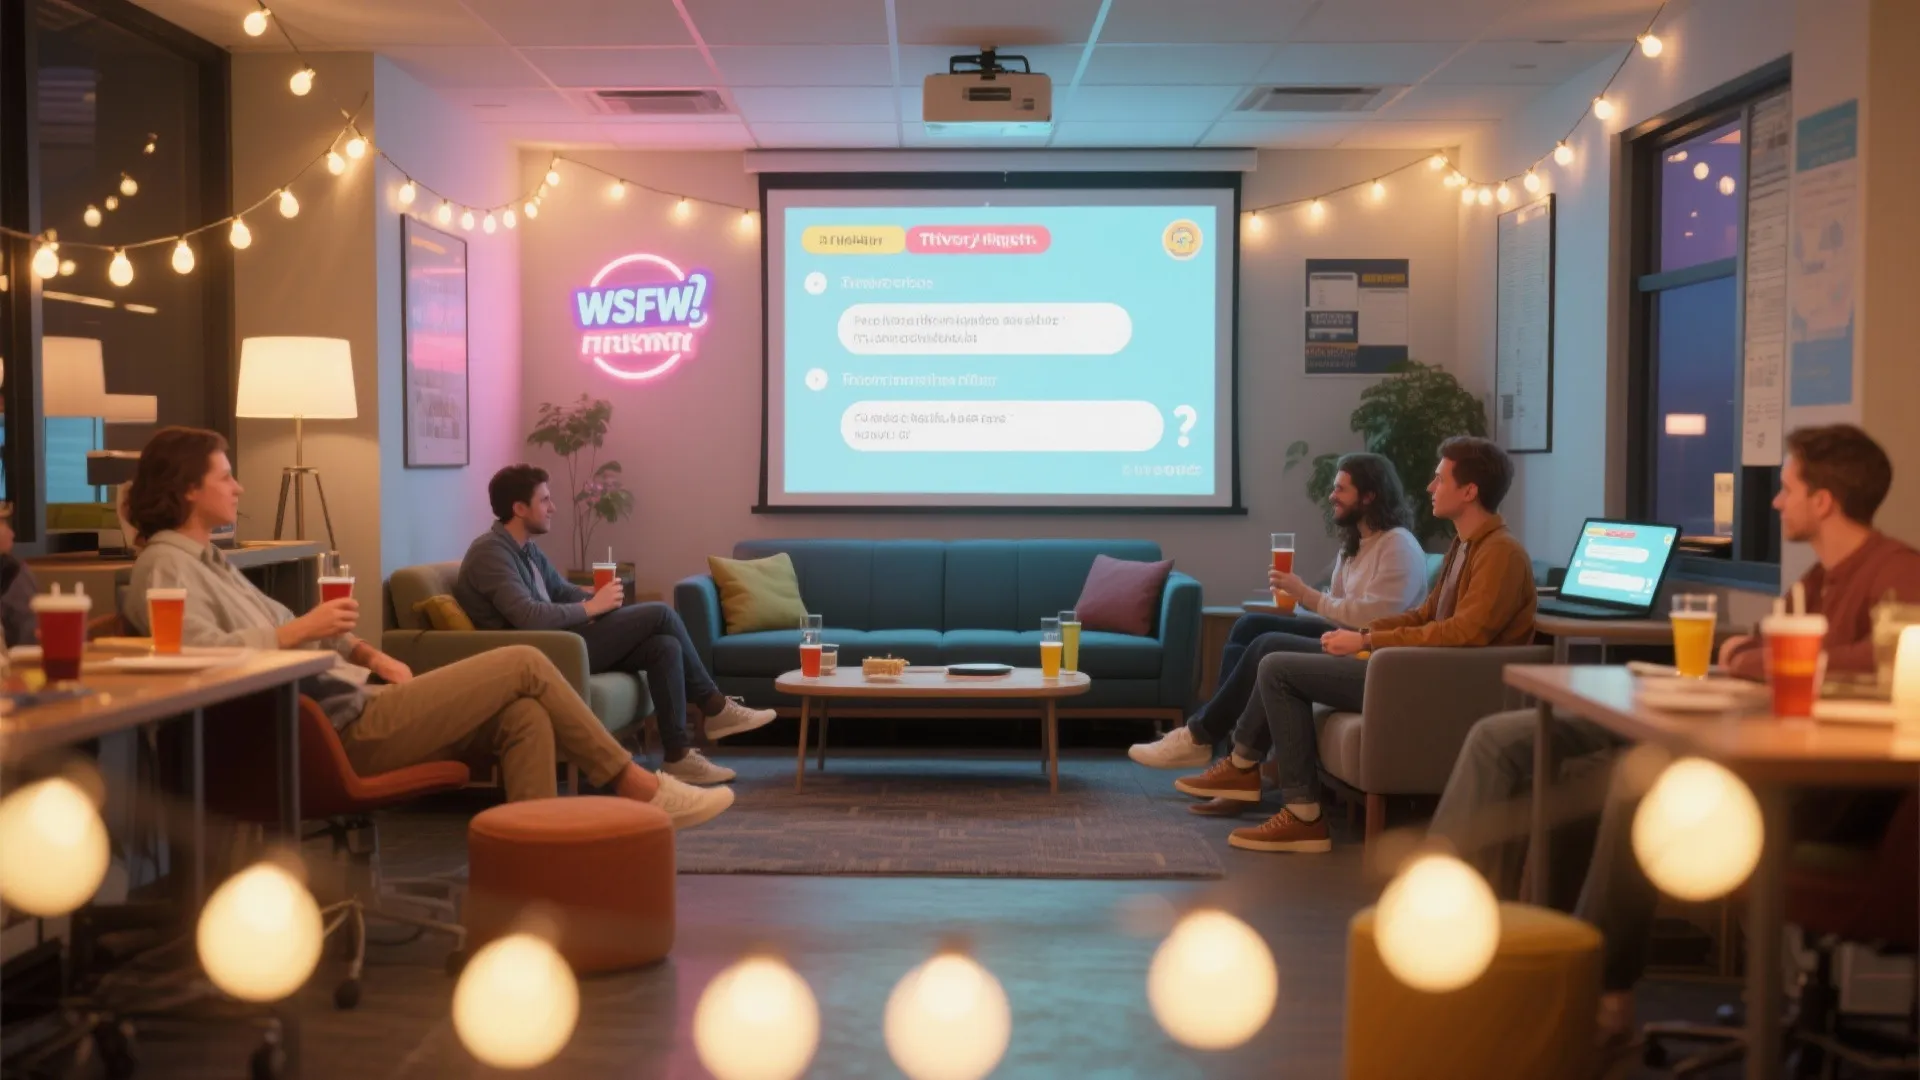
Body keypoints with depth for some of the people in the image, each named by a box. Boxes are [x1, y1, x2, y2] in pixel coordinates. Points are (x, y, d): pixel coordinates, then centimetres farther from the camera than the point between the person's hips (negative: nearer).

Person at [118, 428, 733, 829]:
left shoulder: (207, 559, 22)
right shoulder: (165, 566, -8)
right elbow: (198, 653, -27)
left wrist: (367, 653, 13)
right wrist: (303, 630, -24)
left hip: (349, 703, 10)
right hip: (341, 729, -10)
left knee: (524, 718, -4)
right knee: (525, 664, -9)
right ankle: (637, 787, 3)